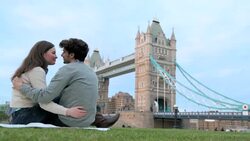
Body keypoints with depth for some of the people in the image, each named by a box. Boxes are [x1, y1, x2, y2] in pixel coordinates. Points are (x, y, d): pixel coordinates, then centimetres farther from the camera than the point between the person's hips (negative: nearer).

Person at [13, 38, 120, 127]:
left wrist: (21, 86, -5)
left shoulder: (67, 69, -13)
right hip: (86, 122, 7)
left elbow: (45, 97, -18)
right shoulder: (91, 71, 11)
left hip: (68, 122, -7)